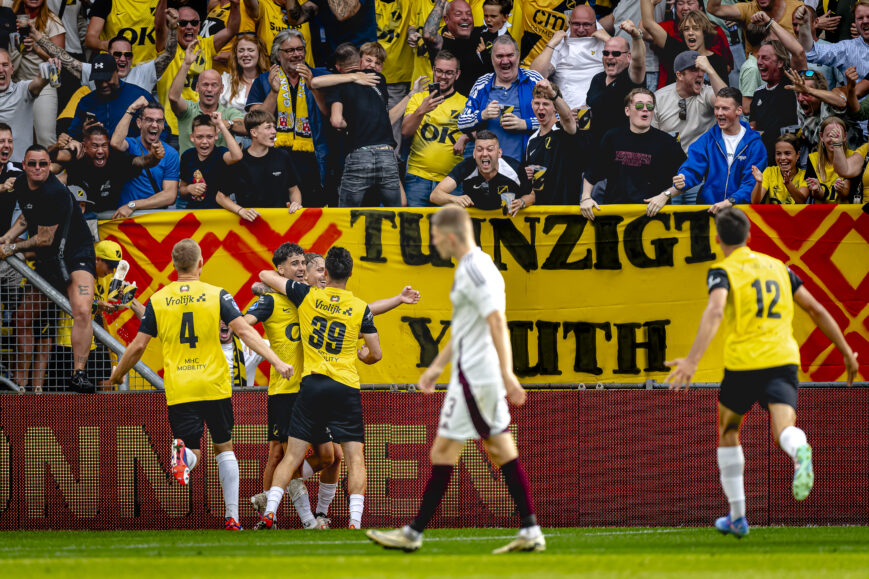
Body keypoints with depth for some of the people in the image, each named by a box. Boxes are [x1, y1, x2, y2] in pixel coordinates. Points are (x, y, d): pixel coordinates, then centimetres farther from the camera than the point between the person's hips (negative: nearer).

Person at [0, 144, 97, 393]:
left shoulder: (55, 193, -23)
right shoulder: (21, 186, 2)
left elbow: (45, 239, -18)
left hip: (76, 254, -8)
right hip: (46, 260, 8)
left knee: (82, 311, -28)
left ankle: (78, 374, -30)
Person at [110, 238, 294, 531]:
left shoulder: (157, 300, 3)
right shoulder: (217, 295, -1)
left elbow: (138, 345, 4)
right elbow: (243, 331, -11)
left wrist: (117, 374, 20)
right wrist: (276, 361, -13)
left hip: (178, 390, 0)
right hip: (214, 386, 0)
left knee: (193, 450, 4)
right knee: (224, 447, 15)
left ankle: (183, 453, -34)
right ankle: (232, 517, 11)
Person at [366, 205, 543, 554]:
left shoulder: (473, 270, -16)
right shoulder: (478, 266, 17)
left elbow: (496, 322, -24)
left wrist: (507, 374, -28)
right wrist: (437, 366, 31)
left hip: (473, 377, -10)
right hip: (488, 377, 10)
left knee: (443, 452, -4)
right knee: (502, 452, 8)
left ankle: (413, 534, 1)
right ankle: (530, 532, 5)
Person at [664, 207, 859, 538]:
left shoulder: (723, 272, 1)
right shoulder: (778, 267, 17)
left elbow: (714, 312, -19)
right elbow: (816, 311, 19)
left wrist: (692, 360, -29)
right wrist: (847, 353, 27)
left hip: (743, 363, -2)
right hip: (783, 360, 2)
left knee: (728, 432, 22)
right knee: (783, 432, -14)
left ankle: (737, 517, 24)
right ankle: (799, 451, -54)